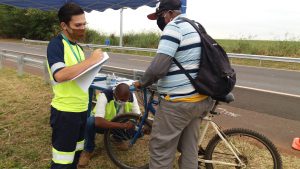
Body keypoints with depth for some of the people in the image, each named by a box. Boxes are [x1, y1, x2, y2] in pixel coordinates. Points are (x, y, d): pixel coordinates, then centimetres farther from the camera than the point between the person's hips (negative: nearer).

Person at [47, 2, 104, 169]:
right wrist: (91, 60, -27)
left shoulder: (77, 47, 11)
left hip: (81, 109, 8)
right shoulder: (56, 44, -14)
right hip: (65, 112, -8)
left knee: (76, 153, 21)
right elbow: (60, 75, -32)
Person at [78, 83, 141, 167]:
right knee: (90, 122, -37)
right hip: (103, 124, -3)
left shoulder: (131, 97, -21)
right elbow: (99, 122, -44)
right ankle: (88, 150, -9)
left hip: (119, 124, 3)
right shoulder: (104, 96, -34)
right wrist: (123, 125, -51)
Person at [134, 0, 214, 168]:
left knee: (161, 150, 4)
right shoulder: (195, 26, 17)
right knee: (190, 149, 18)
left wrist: (141, 83, -6)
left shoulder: (174, 27, -13)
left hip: (178, 102, -10)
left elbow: (158, 68, -23)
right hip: (200, 98, 10)